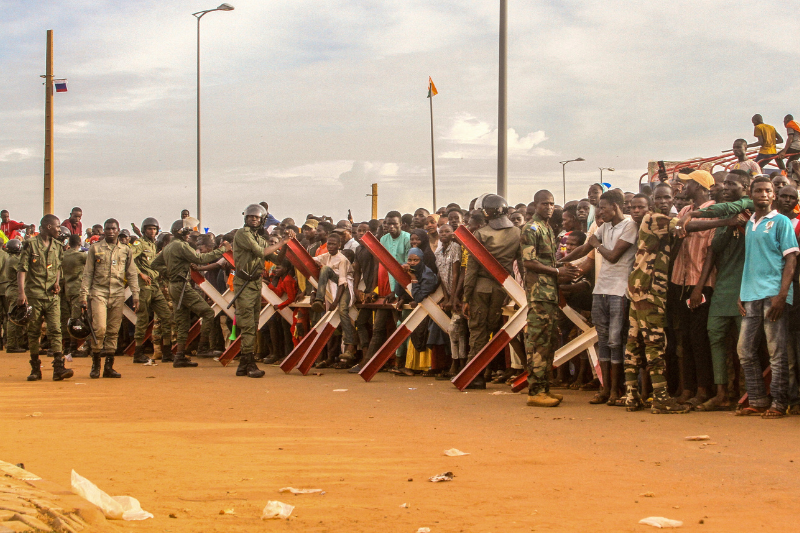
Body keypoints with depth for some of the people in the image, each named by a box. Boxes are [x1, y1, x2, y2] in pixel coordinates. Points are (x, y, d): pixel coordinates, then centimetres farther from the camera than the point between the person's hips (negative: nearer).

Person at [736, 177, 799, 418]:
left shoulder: (781, 221, 0)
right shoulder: (749, 224, 18)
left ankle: (778, 404, 1)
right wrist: (742, 294, 12)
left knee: (777, 351, -4)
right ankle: (757, 401, 14)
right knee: (745, 350, 5)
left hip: (773, 294, -6)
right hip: (751, 296, 6)